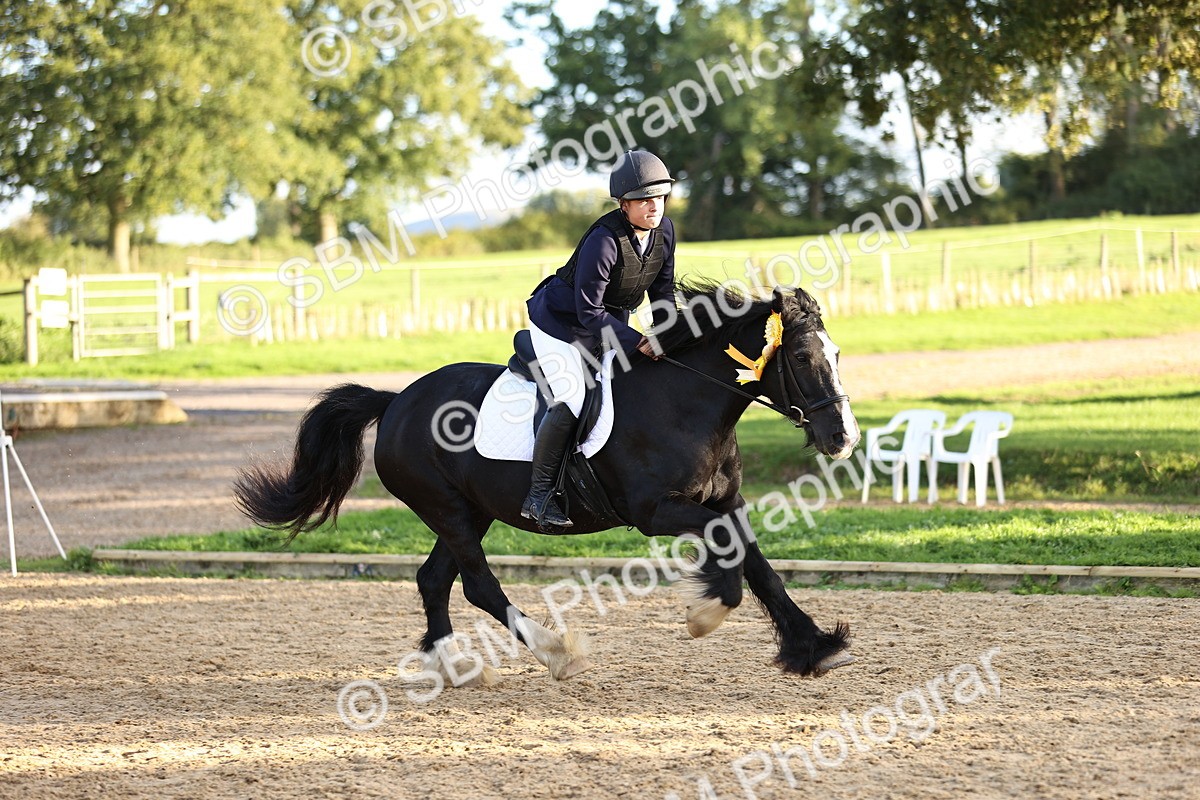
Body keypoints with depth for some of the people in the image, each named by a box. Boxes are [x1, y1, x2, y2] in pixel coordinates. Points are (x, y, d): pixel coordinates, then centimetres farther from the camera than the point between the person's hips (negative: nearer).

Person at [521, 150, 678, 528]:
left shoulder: (665, 230, -9)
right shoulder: (604, 241, -33)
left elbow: (662, 290, 5)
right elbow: (589, 311, -30)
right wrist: (638, 342, -32)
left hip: (609, 324, 9)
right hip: (561, 323, -8)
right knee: (569, 404, -22)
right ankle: (539, 494, -11)